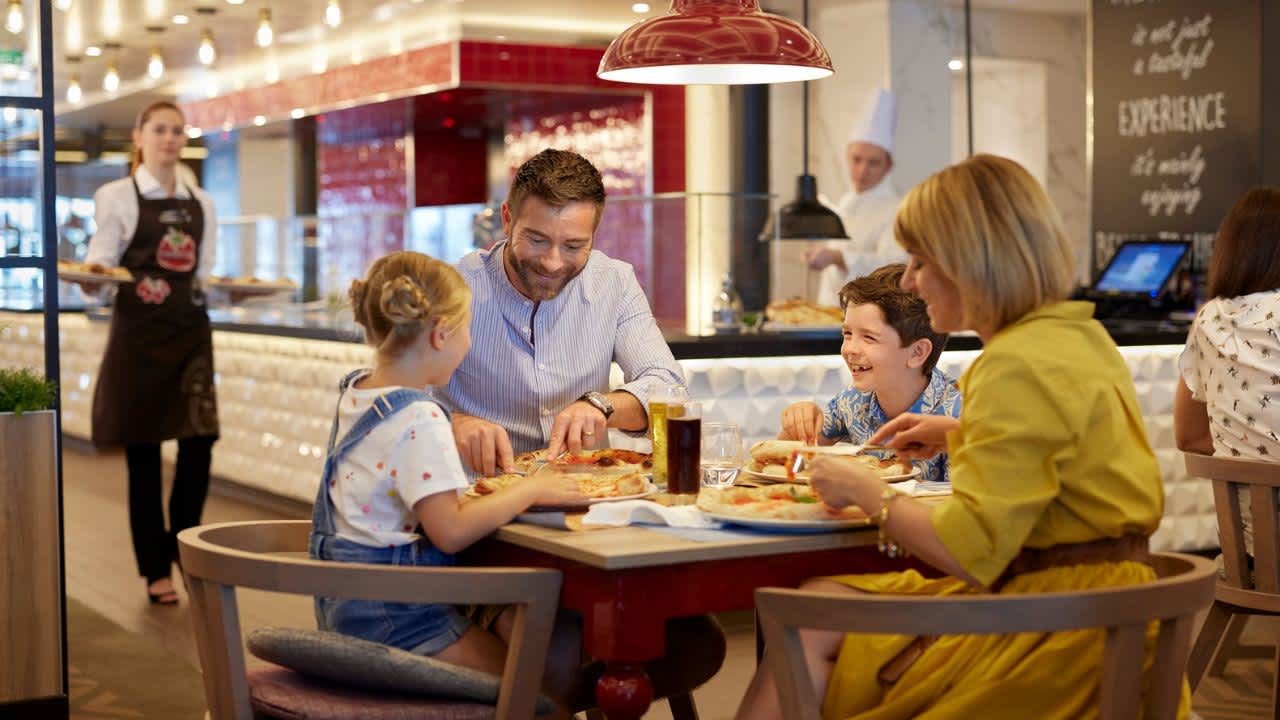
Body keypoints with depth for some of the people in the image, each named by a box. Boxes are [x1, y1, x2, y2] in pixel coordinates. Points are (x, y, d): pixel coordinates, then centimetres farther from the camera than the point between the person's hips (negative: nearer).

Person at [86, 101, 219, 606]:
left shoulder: (200, 204, 13)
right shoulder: (117, 198, 1)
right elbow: (99, 269, -3)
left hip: (191, 332, 4)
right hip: (139, 332, -4)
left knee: (199, 443, -4)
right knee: (143, 452, 1)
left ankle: (182, 548, 18)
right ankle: (155, 569, 12)